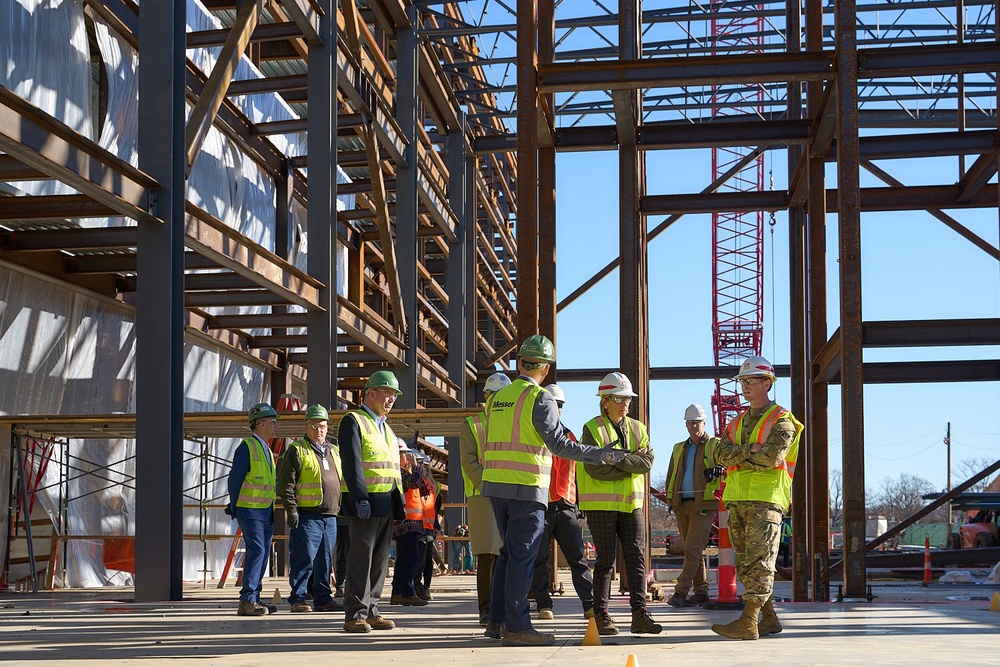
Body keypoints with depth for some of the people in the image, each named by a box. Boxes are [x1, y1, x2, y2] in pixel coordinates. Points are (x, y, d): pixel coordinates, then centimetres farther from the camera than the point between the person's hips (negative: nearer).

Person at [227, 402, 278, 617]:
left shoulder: (267, 450, 18)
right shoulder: (247, 447, -10)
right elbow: (235, 478, -11)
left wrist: (271, 511, 18)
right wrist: (234, 508, -10)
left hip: (265, 511, 9)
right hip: (250, 511, -9)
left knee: (262, 554, 8)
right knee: (257, 551, -15)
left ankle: (254, 599, 13)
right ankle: (247, 601, -16)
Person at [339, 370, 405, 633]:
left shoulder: (386, 428, 23)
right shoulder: (353, 421, -4)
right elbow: (352, 463, -14)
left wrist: (399, 502, 17)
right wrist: (360, 498, -23)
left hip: (386, 504, 8)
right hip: (366, 502, -8)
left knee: (380, 559, 8)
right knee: (361, 558, -8)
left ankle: (371, 610, 13)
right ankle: (355, 614, -4)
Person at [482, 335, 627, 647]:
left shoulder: (496, 398, 13)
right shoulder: (540, 399, -10)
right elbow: (558, 443, -16)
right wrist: (601, 454, -11)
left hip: (495, 485, 7)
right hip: (526, 487, -7)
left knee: (509, 554, 16)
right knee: (522, 557, -4)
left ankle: (497, 621, 18)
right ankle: (516, 627, -3)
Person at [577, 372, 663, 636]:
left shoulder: (637, 429, 11)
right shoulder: (592, 429, -5)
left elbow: (648, 462, -3)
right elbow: (595, 468, -17)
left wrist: (617, 458, -16)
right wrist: (631, 465, -11)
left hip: (631, 503, 5)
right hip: (601, 504, -5)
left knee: (636, 557, -2)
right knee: (606, 560, -1)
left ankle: (639, 614, -2)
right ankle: (601, 616, 8)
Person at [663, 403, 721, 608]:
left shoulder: (715, 446, 3)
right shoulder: (679, 449, 19)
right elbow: (671, 475, 24)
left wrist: (716, 472, -25)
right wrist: (670, 499, 13)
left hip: (703, 505, -6)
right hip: (682, 505, 6)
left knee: (692, 549, -12)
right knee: (692, 550, 8)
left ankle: (681, 592, -16)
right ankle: (701, 591, 14)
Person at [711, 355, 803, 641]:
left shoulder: (781, 420, 0)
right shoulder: (737, 422, 21)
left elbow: (773, 456, -16)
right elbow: (721, 454, 5)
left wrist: (737, 456, -5)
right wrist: (750, 451, -10)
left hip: (766, 499, -8)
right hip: (738, 499, 8)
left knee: (759, 562, -13)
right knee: (745, 563, 8)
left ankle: (748, 622, -20)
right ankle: (769, 619, 16)